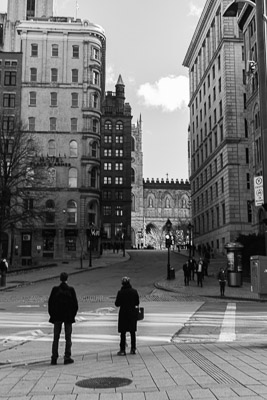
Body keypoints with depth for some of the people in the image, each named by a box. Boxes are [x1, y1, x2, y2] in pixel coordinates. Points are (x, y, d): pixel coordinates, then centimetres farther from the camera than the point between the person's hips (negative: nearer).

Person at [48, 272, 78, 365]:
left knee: (56, 338, 10)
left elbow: (50, 303, -3)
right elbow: (75, 304, -5)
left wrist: (52, 315, 7)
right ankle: (67, 357, 7)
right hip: (68, 316, -1)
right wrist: (73, 315, 6)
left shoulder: (55, 289, -6)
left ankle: (54, 358, 9)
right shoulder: (71, 290, -7)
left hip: (57, 316, 1)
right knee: (68, 338, 8)